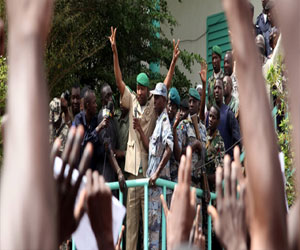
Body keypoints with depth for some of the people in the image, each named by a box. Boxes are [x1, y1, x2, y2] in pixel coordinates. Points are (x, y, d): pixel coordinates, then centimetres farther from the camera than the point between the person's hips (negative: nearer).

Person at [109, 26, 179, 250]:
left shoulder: (154, 103, 4)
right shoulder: (131, 101, 7)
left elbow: (167, 85, -1)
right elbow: (119, 81, 0)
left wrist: (174, 61, -12)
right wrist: (114, 52, -7)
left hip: (149, 163, -2)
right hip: (133, 163, 2)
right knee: (131, 208, 5)